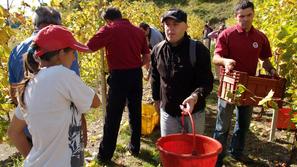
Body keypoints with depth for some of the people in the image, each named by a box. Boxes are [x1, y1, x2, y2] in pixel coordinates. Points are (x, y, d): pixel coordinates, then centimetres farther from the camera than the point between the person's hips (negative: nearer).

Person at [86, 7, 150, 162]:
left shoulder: (109, 29, -5)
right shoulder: (138, 31, 8)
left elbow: (89, 47, -13)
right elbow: (147, 57, 9)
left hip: (119, 76, -4)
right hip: (136, 75, 5)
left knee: (113, 116, 4)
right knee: (135, 113, 16)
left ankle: (105, 154, 14)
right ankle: (135, 147, 29)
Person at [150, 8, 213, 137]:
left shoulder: (198, 49, -17)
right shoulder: (157, 50, -3)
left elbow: (207, 81, -18)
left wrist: (195, 97, -37)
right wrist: (156, 98, 18)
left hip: (194, 110, -3)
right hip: (167, 110, 3)